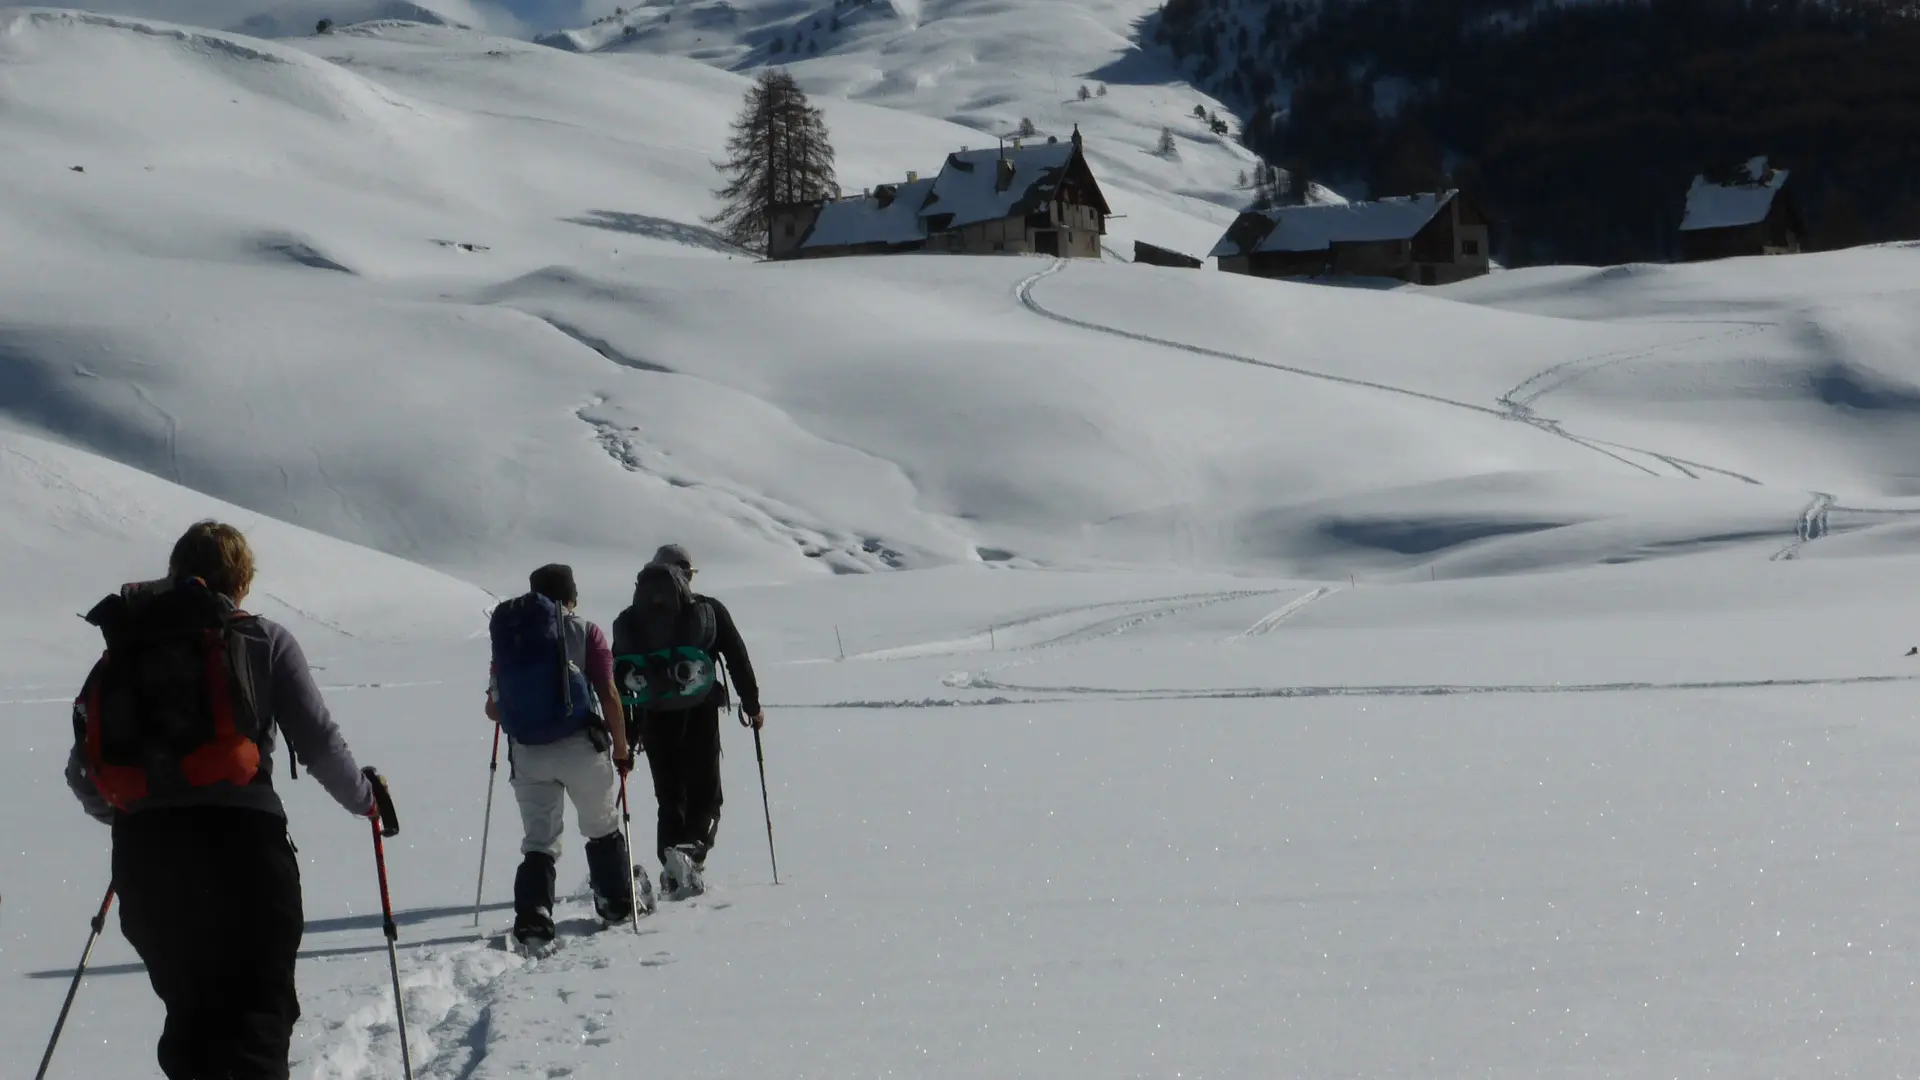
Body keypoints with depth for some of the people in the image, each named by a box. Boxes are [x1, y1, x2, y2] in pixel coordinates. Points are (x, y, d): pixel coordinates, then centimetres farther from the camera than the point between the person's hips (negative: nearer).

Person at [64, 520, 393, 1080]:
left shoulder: (122, 649, 16)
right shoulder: (262, 640, 7)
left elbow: (82, 773, 15)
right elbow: (319, 743, 1)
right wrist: (365, 797, 20)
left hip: (142, 852, 4)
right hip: (239, 839, -4)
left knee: (192, 1012, 18)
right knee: (259, 1011, -3)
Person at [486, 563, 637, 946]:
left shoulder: (508, 635, 8)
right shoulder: (584, 632, -1)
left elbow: (493, 709, 8)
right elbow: (609, 696, -6)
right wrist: (621, 748, 3)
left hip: (526, 752, 2)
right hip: (581, 744, -2)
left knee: (538, 840, 9)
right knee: (603, 828, 19)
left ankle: (532, 915, -10)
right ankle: (617, 903, 27)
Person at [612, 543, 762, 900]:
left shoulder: (629, 620, 9)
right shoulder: (709, 611, 3)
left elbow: (617, 678, 8)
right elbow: (738, 659, 4)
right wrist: (752, 705, 14)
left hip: (653, 719, 2)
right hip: (699, 713, -2)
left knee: (669, 796, 12)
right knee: (704, 792, 4)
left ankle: (672, 870, -2)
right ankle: (693, 851, -22)